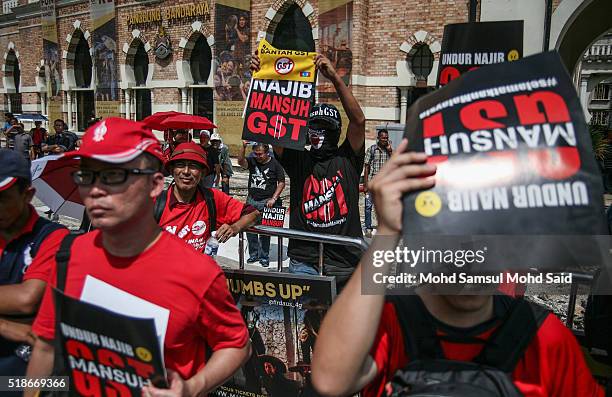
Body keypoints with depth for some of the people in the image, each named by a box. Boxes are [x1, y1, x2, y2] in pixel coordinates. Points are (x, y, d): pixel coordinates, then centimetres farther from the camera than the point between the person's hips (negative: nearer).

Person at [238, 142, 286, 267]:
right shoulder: (252, 161, 7)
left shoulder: (275, 164, -2)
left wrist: (273, 199, -8)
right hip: (251, 200, 4)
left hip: (266, 202, -4)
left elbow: (281, 183, 0)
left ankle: (264, 257, 13)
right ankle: (253, 254, 22)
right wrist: (244, 147, -25)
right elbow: (241, 161, -12)